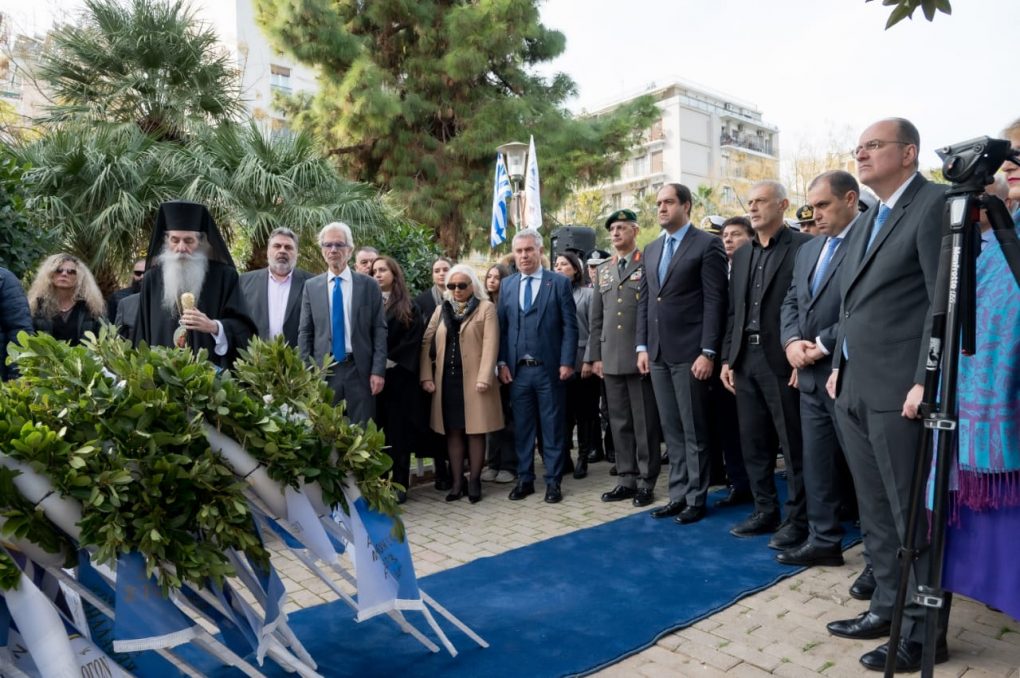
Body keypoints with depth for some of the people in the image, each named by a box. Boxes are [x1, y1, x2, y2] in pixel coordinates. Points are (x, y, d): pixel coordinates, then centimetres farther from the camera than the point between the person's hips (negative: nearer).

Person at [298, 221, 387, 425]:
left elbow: (379, 330, 0)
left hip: (360, 370, -1)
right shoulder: (311, 286, 6)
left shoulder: (369, 285, 2)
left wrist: (378, 370, -7)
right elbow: (305, 332, 7)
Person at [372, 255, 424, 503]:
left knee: (398, 430, 1)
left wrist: (388, 361, -14)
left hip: (399, 377, -2)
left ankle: (398, 484, 6)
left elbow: (412, 340, -4)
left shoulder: (408, 308, 5)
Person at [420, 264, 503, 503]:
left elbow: (490, 345, -9)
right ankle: (457, 481, 15)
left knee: (475, 430, 2)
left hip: (473, 380, -4)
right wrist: (426, 376, 1)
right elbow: (425, 343, 11)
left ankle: (474, 481, 11)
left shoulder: (486, 308, 0)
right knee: (453, 431, 7)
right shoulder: (441, 310, 13)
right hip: (447, 379, 4)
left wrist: (484, 378, -18)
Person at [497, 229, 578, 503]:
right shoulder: (506, 285, 11)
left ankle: (553, 481, 15)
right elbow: (501, 327, 9)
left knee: (552, 426, 5)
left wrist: (567, 362, -10)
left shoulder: (559, 282, 0)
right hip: (517, 369, 3)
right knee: (522, 427, 10)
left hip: (549, 368, -3)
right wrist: (502, 362, 1)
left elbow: (570, 326, -3)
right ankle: (524, 479, 22)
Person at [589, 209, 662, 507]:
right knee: (619, 422, 10)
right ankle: (626, 479, 20)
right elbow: (596, 317, 15)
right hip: (611, 358, 5)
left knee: (645, 422, 2)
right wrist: (595, 355, 10)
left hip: (641, 357, -5)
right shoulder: (603, 270, 15)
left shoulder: (649, 264, -2)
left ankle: (646, 482, 11)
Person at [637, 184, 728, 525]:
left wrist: (708, 352, -16)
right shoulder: (651, 249, 16)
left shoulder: (707, 245, -4)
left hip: (689, 352, -6)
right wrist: (642, 346, 9)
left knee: (694, 430, 3)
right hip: (658, 353, 6)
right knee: (671, 430, 12)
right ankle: (678, 494, 21)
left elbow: (715, 301, -10)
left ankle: (696, 498, 15)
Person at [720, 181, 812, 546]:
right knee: (753, 443, 12)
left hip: (783, 360, -6)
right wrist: (727, 357, 11)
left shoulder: (803, 246, -4)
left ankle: (798, 518, 15)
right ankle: (765, 511, 24)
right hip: (746, 360, 7)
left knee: (794, 444, 3)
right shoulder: (742, 255, 16)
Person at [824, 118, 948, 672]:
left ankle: (923, 631, 15)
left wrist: (925, 381, -20)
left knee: (912, 516, 1)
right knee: (876, 515, 15)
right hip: (852, 389, 9)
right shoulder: (865, 222, 20)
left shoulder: (935, 204, -7)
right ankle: (887, 607, 28)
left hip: (899, 391, -8)